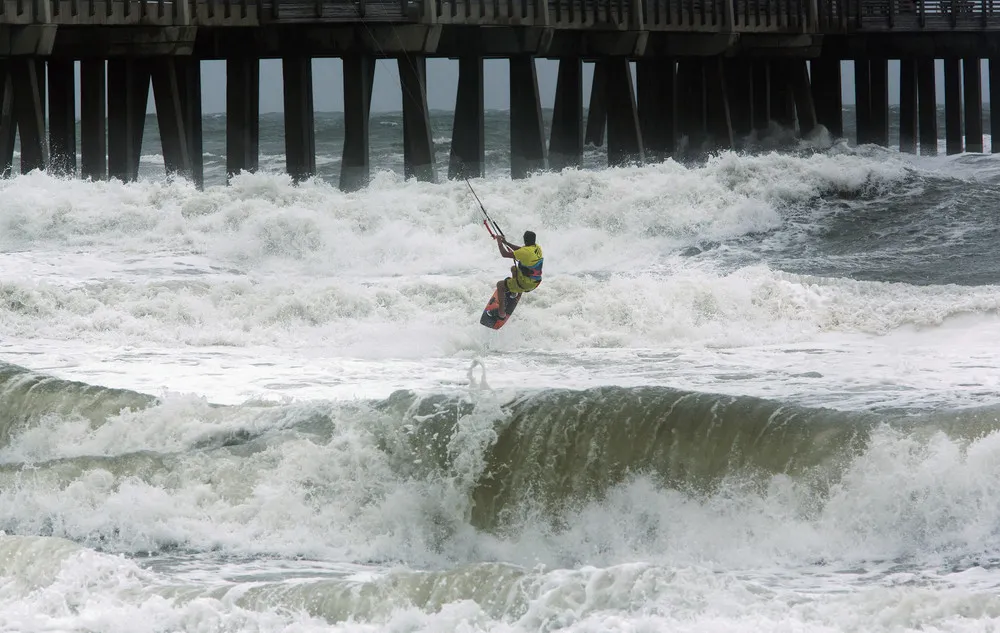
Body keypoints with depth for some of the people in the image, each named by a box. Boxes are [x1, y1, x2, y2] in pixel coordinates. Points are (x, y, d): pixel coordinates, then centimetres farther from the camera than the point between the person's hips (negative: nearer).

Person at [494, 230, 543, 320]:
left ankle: (501, 313, 14)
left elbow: (504, 254, -27)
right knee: (513, 268, 34)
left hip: (525, 284, -8)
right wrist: (506, 243, 10)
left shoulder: (525, 252, -32)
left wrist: (499, 241, -12)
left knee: (500, 285, 8)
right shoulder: (537, 248, -6)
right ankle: (514, 292, 54)